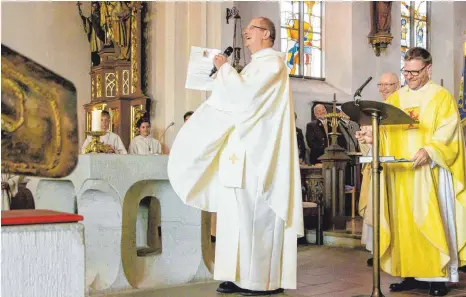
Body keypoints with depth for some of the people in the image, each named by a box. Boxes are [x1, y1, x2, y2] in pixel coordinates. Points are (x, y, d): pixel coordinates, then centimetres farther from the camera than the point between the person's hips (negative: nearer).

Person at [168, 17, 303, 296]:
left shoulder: (271, 61, -6)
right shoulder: (258, 63, 24)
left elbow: (245, 94, -19)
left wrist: (225, 68, -7)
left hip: (260, 153, -10)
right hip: (246, 152, 10)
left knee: (258, 215, -8)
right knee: (241, 214, 7)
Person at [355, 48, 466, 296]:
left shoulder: (442, 97, 1)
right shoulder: (394, 99, 14)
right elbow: (385, 132, 9)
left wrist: (428, 151, -26)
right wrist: (372, 137, -13)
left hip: (430, 172, -4)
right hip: (400, 172, 5)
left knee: (432, 221, -4)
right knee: (404, 222, 5)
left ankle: (439, 276, 2)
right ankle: (411, 273, 12)